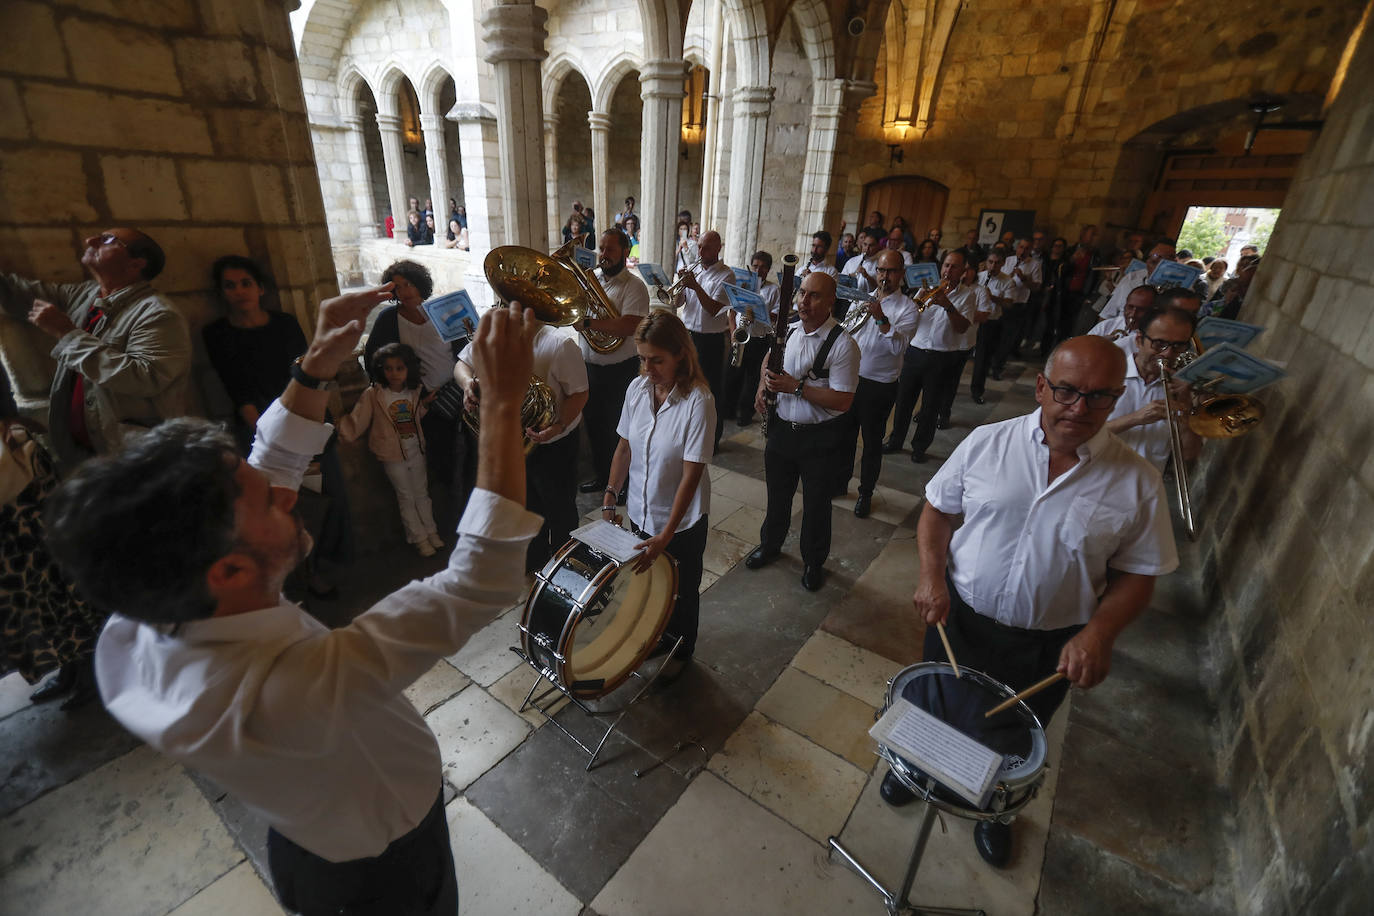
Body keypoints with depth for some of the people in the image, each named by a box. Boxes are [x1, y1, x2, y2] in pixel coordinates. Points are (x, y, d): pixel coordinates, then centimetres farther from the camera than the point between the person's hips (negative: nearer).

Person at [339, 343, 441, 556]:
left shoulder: (415, 391, -1)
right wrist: (339, 424, -34)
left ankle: (431, 531, 32)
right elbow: (356, 424, -17)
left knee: (421, 492, 17)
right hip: (393, 455, -3)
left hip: (416, 450, 4)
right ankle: (418, 538, 22)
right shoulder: (373, 394, -13)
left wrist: (426, 404, -3)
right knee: (405, 496, 9)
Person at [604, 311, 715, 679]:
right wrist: (610, 496, -2)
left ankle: (681, 651, 45)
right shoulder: (637, 388, -8)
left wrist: (665, 536, -26)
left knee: (681, 590, 18)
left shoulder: (698, 401, -25)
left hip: (682, 521, -5)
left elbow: (691, 475, -25)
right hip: (640, 512, 5)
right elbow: (624, 447, 4)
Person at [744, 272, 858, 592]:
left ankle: (814, 562, 33)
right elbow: (771, 363, 21)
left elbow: (843, 400, -22)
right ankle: (770, 545, 45)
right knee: (777, 493, 22)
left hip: (819, 436, -5)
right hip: (782, 428, 5)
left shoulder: (842, 344, -17)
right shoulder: (789, 330, 3)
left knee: (816, 504, 11)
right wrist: (763, 386, 0)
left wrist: (796, 386, -25)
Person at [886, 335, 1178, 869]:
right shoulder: (986, 443, -12)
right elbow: (939, 509, -2)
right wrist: (932, 575, -16)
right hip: (959, 618, 0)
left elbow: (1138, 573, -5)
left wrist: (1099, 632, -21)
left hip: (1049, 647, 0)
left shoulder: (1137, 482, -12)